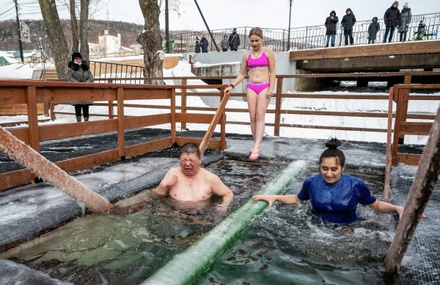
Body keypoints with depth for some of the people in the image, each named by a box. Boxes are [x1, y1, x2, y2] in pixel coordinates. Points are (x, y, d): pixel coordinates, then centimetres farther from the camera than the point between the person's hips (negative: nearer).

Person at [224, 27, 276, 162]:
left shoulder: (268, 52, 3)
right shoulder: (246, 55, 10)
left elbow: (272, 72, 0)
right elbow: (242, 74, 14)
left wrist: (271, 89, -11)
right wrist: (231, 86, 3)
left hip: (264, 86, -3)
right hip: (251, 87, 3)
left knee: (260, 116, -12)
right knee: (252, 116, -1)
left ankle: (256, 148, -18)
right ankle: (256, 146, 8)